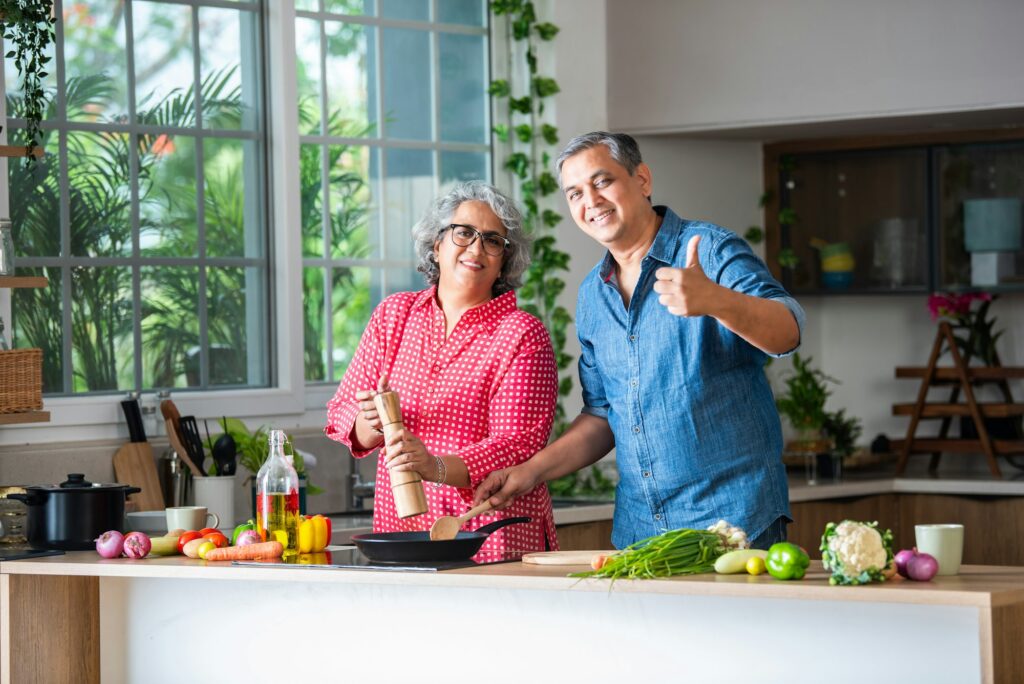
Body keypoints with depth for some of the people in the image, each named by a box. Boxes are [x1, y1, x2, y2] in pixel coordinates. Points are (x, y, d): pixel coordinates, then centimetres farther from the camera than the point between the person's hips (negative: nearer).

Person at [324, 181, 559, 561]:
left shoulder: (522, 334, 0)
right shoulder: (394, 315, 13)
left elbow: (519, 443, -10)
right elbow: (342, 413, 12)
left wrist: (438, 467, -26)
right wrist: (371, 425, -12)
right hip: (400, 530, 3)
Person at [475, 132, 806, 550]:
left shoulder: (710, 250, -7)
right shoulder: (592, 296, 13)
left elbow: (787, 333, -24)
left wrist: (715, 300, -43)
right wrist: (532, 471, 6)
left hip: (735, 516, -5)